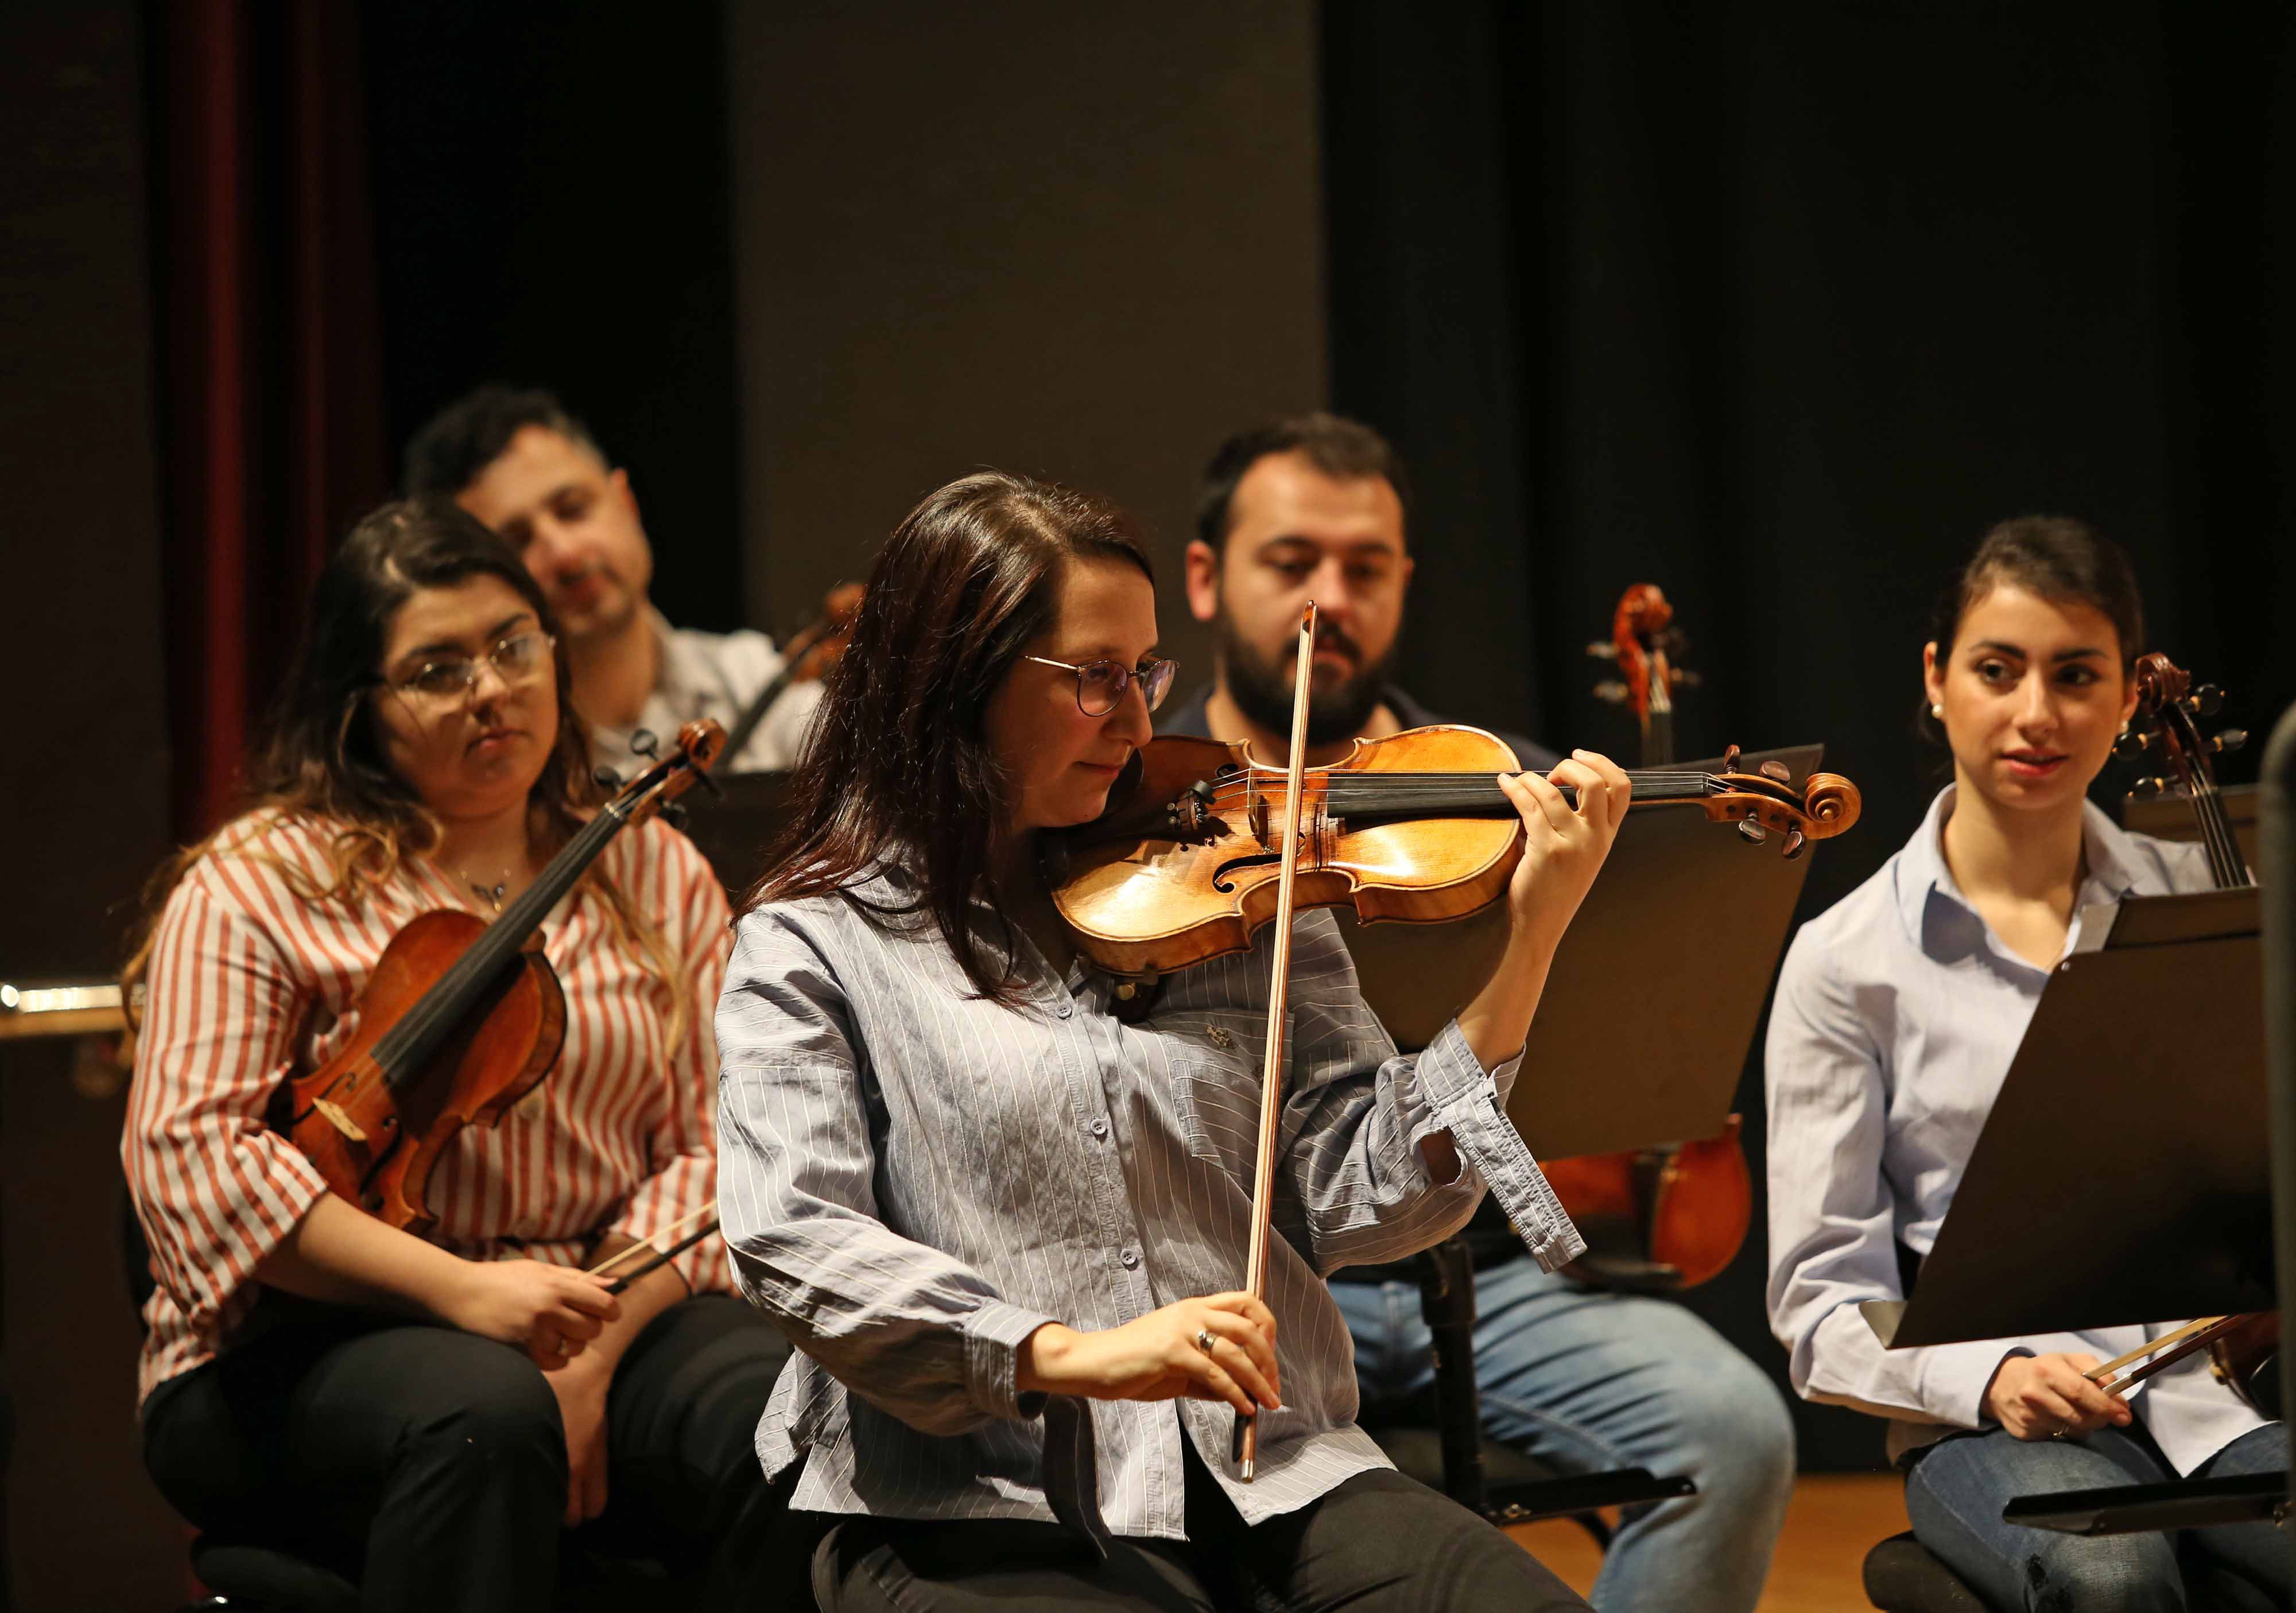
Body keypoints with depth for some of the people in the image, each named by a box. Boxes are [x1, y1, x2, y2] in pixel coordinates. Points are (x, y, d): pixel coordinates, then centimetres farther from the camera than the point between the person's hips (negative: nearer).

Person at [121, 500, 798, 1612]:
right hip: (318, 1340, -3)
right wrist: (461, 1290, -20)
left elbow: (706, 1142, 5)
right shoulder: (260, 884, 2)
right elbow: (188, 1154, -10)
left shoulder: (656, 876, 14)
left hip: (611, 1318, 3)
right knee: (488, 1417, -37)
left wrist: (595, 1350, -14)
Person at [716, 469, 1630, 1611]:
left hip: (1266, 1480, 4)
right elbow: (791, 1240, -11)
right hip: (978, 1517, -4)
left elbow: (1355, 1202, 5)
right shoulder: (816, 946, 4)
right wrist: (1071, 1352, -24)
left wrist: (1528, 945, -4)